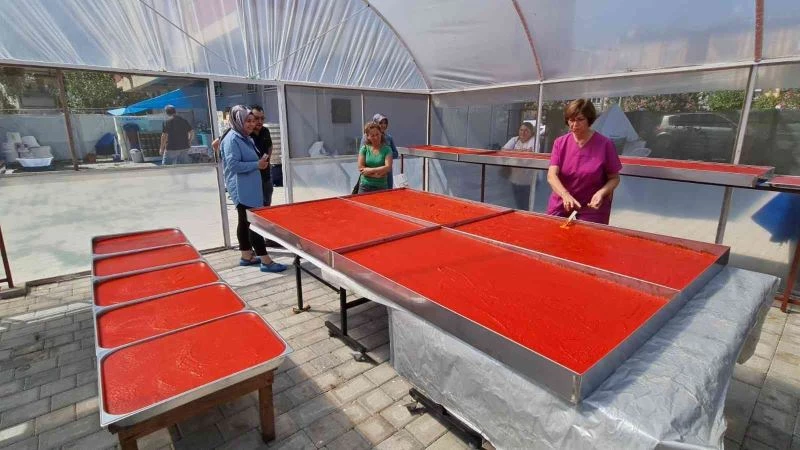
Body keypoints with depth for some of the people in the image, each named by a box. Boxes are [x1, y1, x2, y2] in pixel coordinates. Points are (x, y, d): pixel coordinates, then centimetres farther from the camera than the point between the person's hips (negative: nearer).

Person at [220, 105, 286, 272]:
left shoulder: (246, 138, 14)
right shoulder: (232, 139, -15)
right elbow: (233, 165, -22)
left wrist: (261, 161, 4)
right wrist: (257, 165, -19)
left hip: (250, 187, 10)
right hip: (241, 189, -10)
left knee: (245, 222, 16)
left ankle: (246, 256, 27)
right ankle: (266, 261, -6)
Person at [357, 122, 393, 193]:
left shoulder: (387, 149, -1)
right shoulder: (364, 148, 3)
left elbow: (388, 168, -12)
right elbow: (360, 168, -4)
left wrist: (369, 170, -12)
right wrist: (376, 174, -13)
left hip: (381, 187, -1)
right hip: (365, 187, 1)